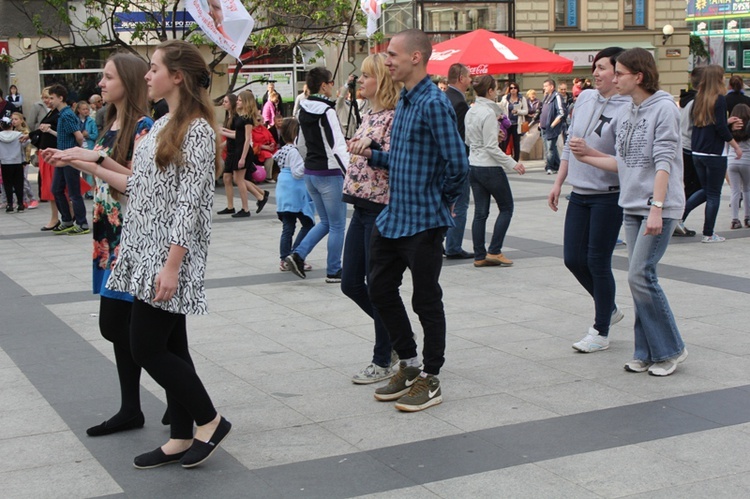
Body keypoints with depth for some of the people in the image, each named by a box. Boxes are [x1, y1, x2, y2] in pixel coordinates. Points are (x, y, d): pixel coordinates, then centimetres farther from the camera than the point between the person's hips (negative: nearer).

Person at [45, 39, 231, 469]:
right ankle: (181, 439, 19)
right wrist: (84, 162, 14)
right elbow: (140, 185, 14)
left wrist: (172, 264, -22)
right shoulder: (163, 126, 15)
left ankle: (210, 421, 9)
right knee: (168, 345, 11)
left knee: (147, 347, -6)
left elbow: (189, 202, -18)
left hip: (170, 255, -9)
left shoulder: (197, 129, -13)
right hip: (148, 250, 9)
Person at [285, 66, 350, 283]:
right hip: (329, 174, -8)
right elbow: (338, 146, -24)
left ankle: (298, 255, 6)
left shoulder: (304, 111, 8)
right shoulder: (327, 111, -17)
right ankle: (334, 272, 11)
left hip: (310, 173, 8)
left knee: (325, 222, 19)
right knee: (337, 225, 5)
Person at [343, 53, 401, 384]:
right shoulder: (369, 114, 14)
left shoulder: (394, 117, -13)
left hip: (381, 208, -9)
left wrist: (369, 150, -34)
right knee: (351, 283, 11)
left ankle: (383, 362, 12)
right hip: (362, 207, 9)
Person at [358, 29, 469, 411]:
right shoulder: (403, 101, 12)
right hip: (392, 218, 10)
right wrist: (373, 155, 4)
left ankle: (430, 380, 17)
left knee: (426, 301, 3)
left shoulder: (433, 104, -17)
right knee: (380, 289, 15)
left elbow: (458, 163, -20)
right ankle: (408, 365, 30)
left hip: (422, 222, -9)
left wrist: (443, 201, -6)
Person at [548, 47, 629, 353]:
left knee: (598, 262, 0)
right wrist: (558, 183, 15)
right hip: (579, 193, 7)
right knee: (573, 259, 9)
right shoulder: (584, 98, 7)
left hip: (608, 197, -7)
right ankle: (610, 309, 33)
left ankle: (601, 332, 15)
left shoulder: (626, 109, -14)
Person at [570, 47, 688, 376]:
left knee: (641, 276, -12)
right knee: (639, 278, 8)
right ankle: (647, 353, 16)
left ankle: (670, 349, 3)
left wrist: (656, 208, -23)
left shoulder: (663, 108, -9)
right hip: (632, 207, 8)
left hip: (660, 207, -8)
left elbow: (663, 162, -16)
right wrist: (587, 155, 13)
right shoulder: (627, 113, 13)